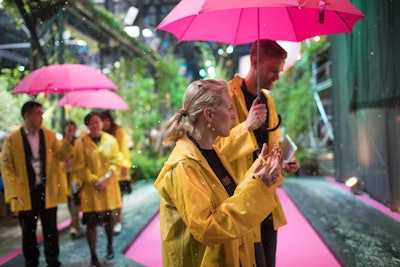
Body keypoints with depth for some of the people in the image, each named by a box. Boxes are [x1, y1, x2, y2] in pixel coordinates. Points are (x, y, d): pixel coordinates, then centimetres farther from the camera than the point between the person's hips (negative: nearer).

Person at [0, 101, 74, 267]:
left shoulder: (49, 135, 3)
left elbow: (61, 156, 1)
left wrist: (68, 141, -17)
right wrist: (15, 191, -8)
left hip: (48, 191, 2)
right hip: (25, 194, -1)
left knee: (50, 230, 9)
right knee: (28, 231, 13)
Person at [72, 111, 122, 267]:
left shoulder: (111, 140, 3)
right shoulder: (81, 142, -3)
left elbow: (115, 162, 1)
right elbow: (79, 166, -4)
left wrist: (105, 178, -12)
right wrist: (94, 181, -12)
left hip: (109, 185, 2)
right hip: (90, 187, -2)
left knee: (110, 218, 8)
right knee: (91, 222, -1)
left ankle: (110, 246, 34)